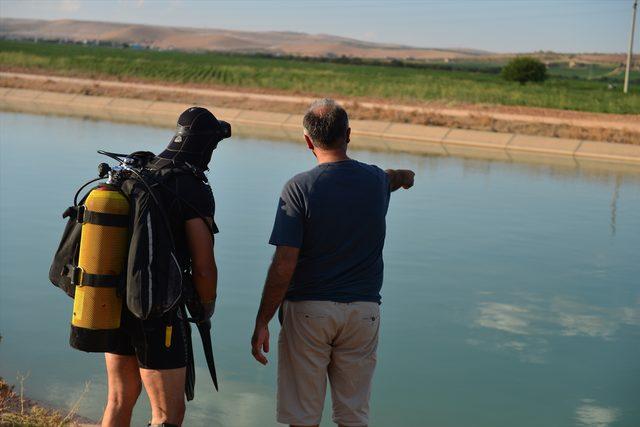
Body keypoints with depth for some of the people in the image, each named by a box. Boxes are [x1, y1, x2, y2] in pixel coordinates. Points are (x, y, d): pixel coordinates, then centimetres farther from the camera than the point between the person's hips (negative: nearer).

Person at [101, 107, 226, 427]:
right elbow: (204, 269, -17)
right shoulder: (195, 192, -16)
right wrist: (205, 310, 3)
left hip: (115, 306, 7)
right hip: (157, 316, -7)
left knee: (121, 400, 22)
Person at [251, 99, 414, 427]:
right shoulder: (376, 181, 1)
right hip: (363, 310, 4)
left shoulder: (299, 188, -13)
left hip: (307, 310, -3)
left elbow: (283, 266, -17)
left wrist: (262, 323, -10)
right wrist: (402, 176, 55)